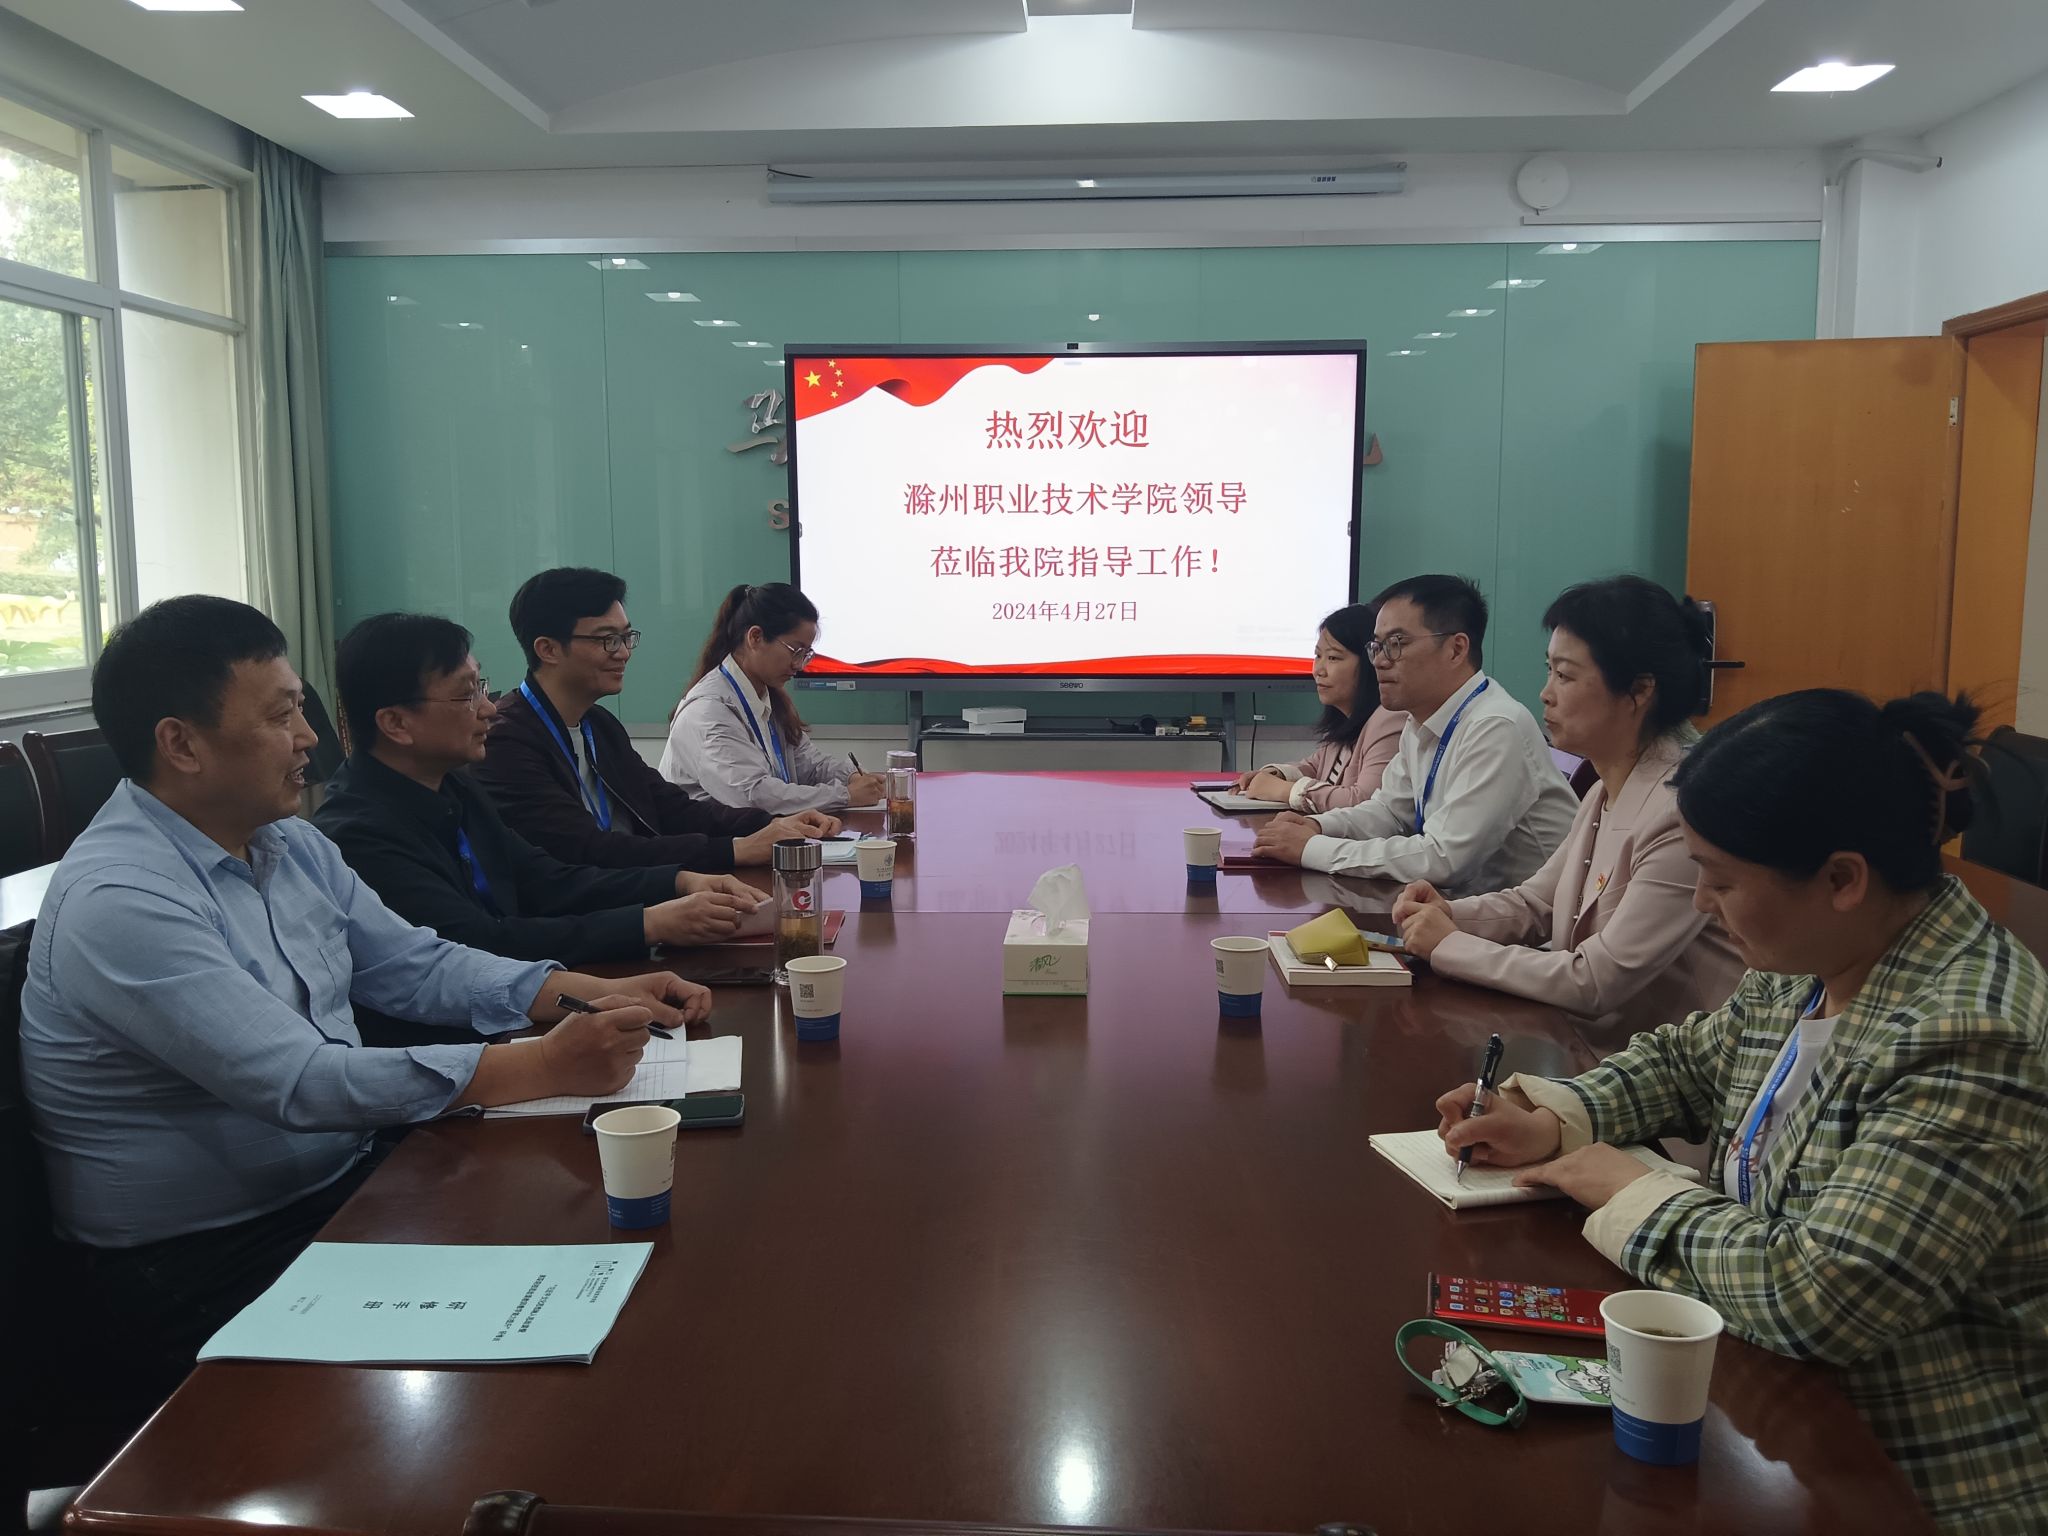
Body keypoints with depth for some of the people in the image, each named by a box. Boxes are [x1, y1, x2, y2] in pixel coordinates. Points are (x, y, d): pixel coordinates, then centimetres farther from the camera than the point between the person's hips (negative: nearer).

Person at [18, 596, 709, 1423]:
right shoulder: (118, 902, -22)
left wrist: (594, 995, -4)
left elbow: (414, 965, 11)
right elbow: (302, 1084, -28)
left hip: (348, 1184, 8)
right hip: (207, 1270, -7)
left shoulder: (288, 844, 6)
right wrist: (545, 1066, -31)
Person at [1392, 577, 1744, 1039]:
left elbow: (1595, 983, -23)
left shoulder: (1682, 813, -23)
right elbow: (1533, 904, 16)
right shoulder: (1604, 795, 5)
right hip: (1590, 1041, 7)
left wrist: (1449, 946, -15)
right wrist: (1449, 915, -3)